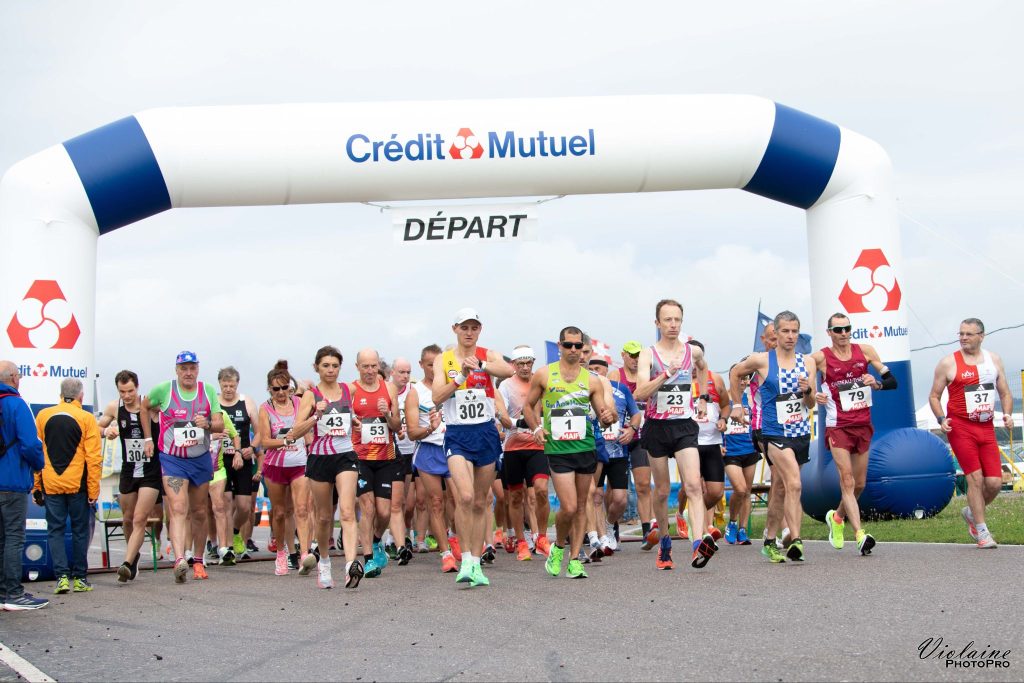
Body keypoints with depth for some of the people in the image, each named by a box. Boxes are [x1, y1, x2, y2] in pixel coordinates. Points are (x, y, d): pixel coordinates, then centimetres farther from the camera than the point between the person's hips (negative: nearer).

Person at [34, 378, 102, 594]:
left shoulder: (43, 416, 5)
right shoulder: (86, 418, -5)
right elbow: (94, 457, -8)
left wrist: (36, 486, 13)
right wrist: (93, 489, -4)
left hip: (51, 485, 2)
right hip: (78, 485, -2)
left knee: (55, 531, 8)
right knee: (80, 531, 8)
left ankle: (62, 576, -3)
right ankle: (80, 579, 11)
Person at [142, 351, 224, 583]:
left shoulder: (209, 391, 1)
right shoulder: (163, 390, -5)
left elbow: (220, 425, -1)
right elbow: (145, 407, 13)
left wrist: (207, 424, -23)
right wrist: (148, 438, 10)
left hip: (201, 459, 3)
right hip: (172, 459, -3)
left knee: (199, 512, 12)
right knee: (178, 509, -19)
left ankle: (198, 561, 24)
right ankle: (179, 560, -31)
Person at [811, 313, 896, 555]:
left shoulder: (865, 351, 2)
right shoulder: (820, 357, -7)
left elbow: (892, 382, 5)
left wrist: (876, 384, -16)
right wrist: (813, 395, -20)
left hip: (863, 425, 4)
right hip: (838, 427, -4)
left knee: (859, 484, 12)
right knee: (847, 482, -14)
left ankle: (837, 517, 37)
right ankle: (860, 535, -18)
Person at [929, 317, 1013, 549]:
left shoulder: (994, 359, 10)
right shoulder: (948, 363, -3)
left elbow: (1005, 393, 16)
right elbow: (934, 396, 3)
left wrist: (1007, 414, -2)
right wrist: (941, 419, -13)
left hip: (987, 428, 4)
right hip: (960, 427, -4)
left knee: (994, 482, -3)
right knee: (975, 478, -9)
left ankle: (972, 512, 26)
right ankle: (982, 531, 2)